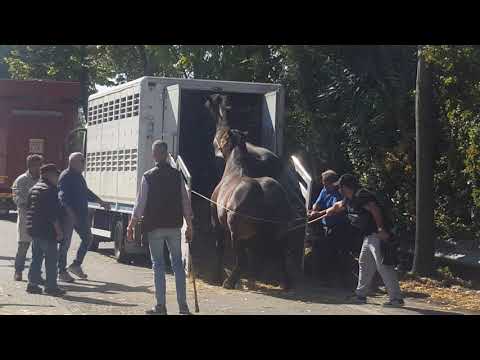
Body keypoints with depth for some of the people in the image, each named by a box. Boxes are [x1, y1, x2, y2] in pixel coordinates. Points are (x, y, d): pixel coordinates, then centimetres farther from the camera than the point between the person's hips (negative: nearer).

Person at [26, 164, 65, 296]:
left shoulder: (34, 188, 15)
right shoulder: (50, 190, -15)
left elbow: (29, 208, 21)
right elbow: (53, 213, -20)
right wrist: (59, 230, -16)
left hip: (34, 229, 10)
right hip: (47, 230, -9)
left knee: (36, 257, 14)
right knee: (51, 258, -5)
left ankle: (32, 284, 15)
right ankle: (51, 286, -4)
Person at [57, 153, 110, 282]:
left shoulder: (78, 176, 16)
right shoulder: (66, 176, -12)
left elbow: (86, 193, 29)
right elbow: (63, 196, -21)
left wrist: (101, 202, 31)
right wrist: (70, 212, -31)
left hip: (81, 214, 9)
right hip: (69, 215, -9)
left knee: (87, 238, 12)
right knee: (65, 243, -3)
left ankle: (76, 265, 23)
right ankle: (62, 272, 5)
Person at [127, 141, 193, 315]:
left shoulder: (148, 177, -6)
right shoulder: (177, 175, 2)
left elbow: (140, 204, -5)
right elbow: (185, 203, 3)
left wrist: (131, 226, 2)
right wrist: (189, 226, 11)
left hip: (155, 228, -2)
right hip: (174, 226, 2)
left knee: (158, 265, 3)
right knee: (177, 264, 8)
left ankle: (161, 306, 1)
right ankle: (183, 305, 7)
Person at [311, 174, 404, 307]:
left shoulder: (361, 195, -14)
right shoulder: (349, 200, 18)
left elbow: (375, 210, -25)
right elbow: (337, 206, 38)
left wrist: (381, 229, -32)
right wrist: (322, 213, 50)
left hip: (378, 235, -11)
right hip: (369, 236, 11)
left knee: (383, 266, -14)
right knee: (364, 264, 17)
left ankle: (397, 299, -14)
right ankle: (360, 295, 28)